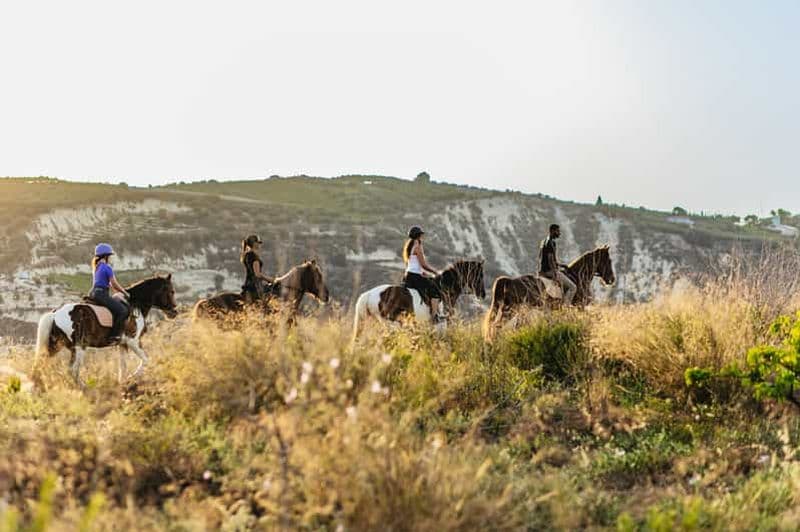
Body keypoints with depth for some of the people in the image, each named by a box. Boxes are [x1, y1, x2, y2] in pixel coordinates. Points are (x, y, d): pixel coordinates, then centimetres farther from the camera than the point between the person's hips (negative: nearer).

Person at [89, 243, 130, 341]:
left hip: (94, 293, 10)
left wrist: (121, 290, 20)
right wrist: (125, 293, 4)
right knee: (123, 310, -10)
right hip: (102, 294, -10)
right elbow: (115, 285, -10)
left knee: (120, 303, 25)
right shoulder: (107, 267, -11)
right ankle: (113, 335, -15)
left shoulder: (96, 267, 17)